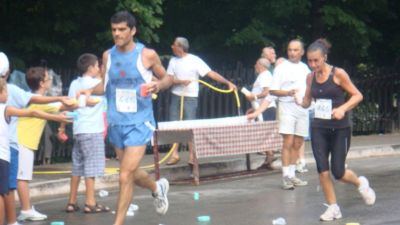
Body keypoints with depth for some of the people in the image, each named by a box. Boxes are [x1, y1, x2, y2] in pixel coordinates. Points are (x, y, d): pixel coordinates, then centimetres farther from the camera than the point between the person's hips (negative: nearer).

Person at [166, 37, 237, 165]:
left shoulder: (195, 60, -7)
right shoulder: (173, 61, 7)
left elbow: (211, 74, -11)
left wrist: (228, 82, -20)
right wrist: (180, 81, -17)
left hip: (190, 97, -4)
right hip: (176, 96, 4)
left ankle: (192, 156, 0)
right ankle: (175, 154, 9)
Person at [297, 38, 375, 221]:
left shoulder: (338, 74, -11)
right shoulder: (311, 77, 3)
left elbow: (357, 95, -6)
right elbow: (308, 101, 14)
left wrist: (343, 108, -22)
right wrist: (301, 102, -9)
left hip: (340, 129, -4)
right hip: (319, 129, 4)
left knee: (338, 172, -3)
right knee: (323, 170, -6)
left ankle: (360, 183, 29)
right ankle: (333, 208, 8)